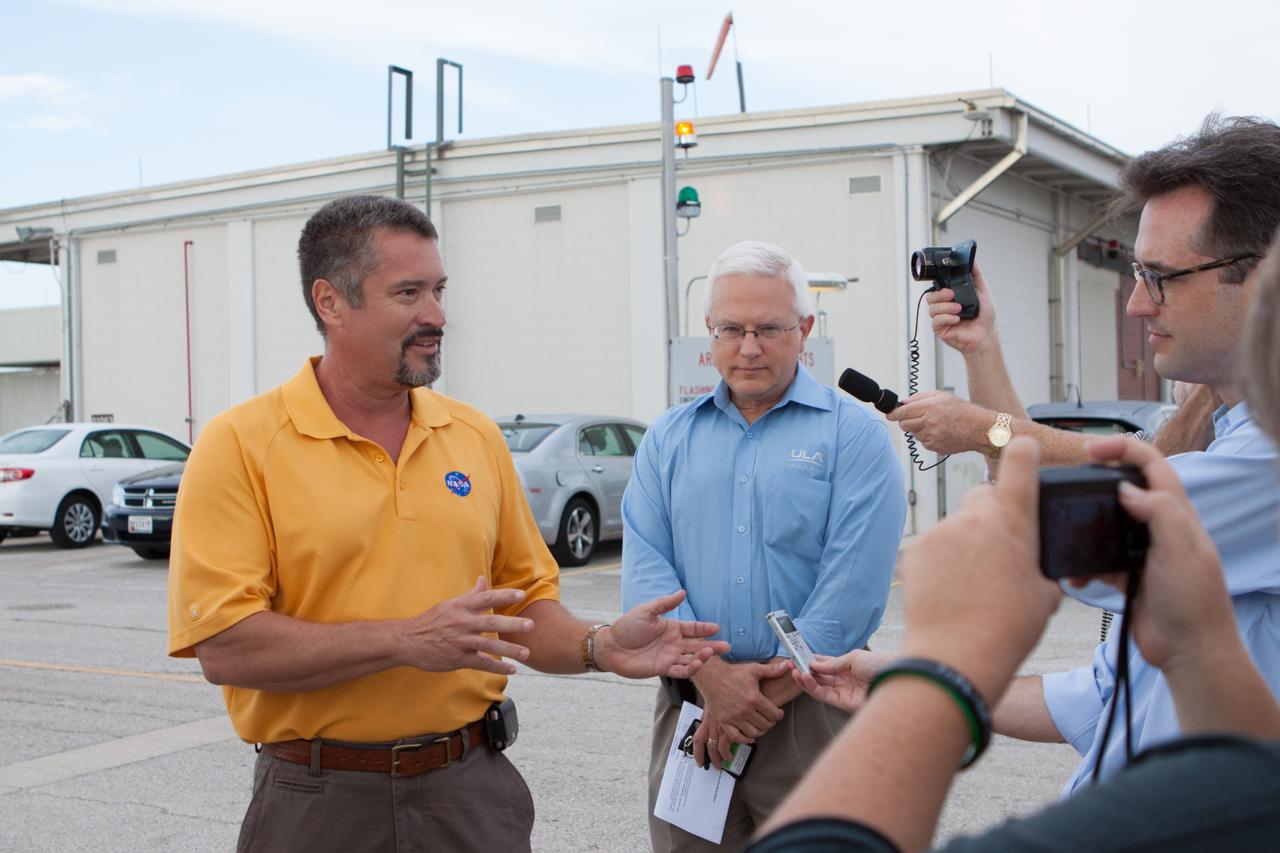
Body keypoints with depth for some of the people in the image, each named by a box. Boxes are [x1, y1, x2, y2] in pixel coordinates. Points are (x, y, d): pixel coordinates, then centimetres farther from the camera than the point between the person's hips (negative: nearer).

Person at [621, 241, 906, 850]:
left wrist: (769, 692, -14)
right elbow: (645, 568, -1)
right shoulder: (668, 439, 10)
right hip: (688, 706, 3)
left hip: (810, 705, -3)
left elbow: (853, 586, -10)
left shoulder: (854, 434, -1)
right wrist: (711, 674, -14)